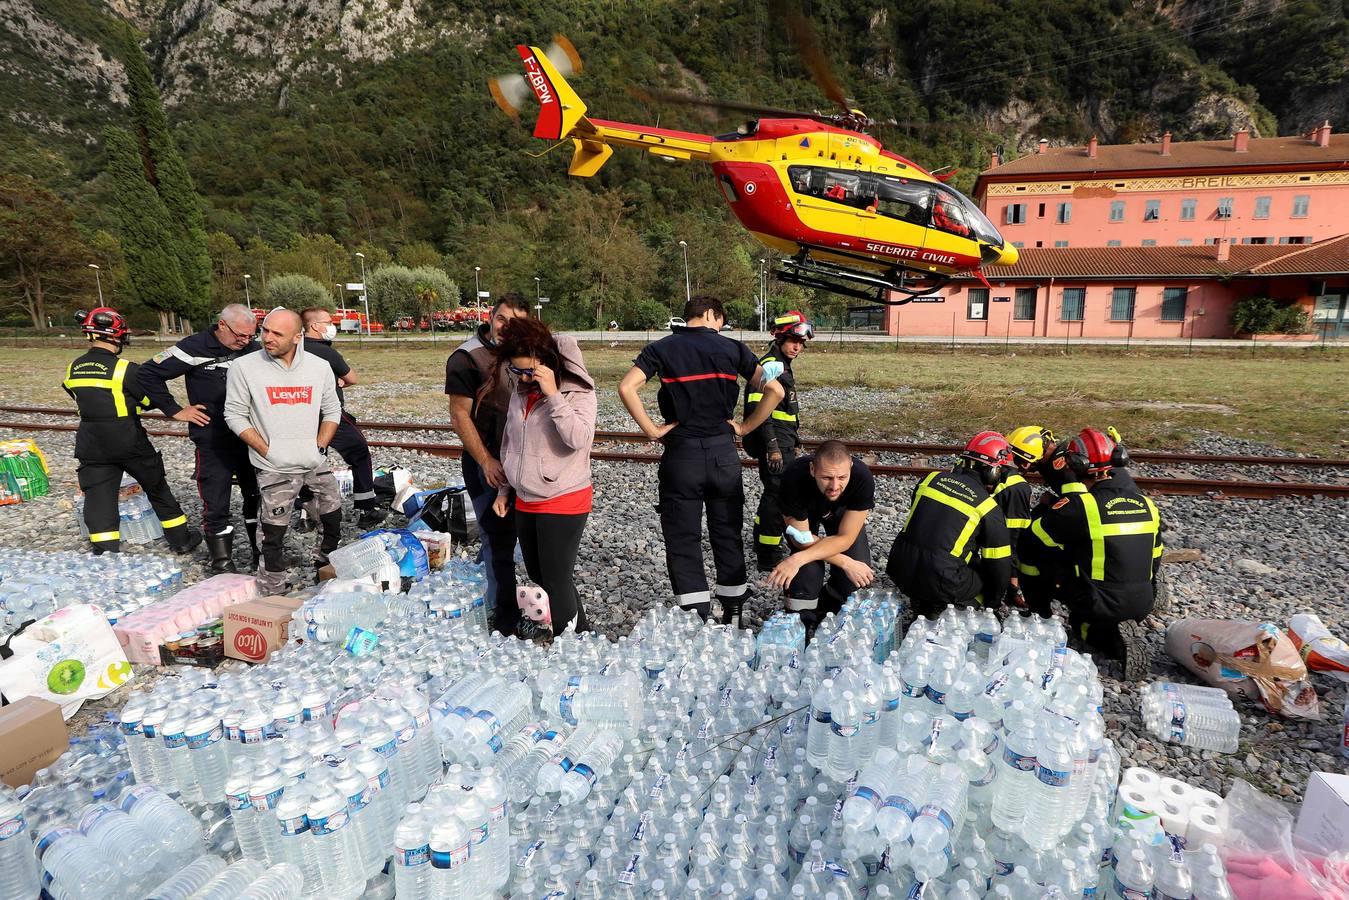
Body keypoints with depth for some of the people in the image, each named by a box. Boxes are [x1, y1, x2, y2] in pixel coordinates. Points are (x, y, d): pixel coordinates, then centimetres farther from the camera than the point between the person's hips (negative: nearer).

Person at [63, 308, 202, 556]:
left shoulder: (73, 369, 2)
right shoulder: (126, 369, -17)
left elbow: (82, 399, 16)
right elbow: (154, 399, -9)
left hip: (91, 447, 4)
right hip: (129, 443, -4)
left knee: (99, 499, 5)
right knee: (158, 489, 13)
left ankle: (105, 554, 2)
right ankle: (181, 539, 23)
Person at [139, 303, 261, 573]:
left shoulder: (253, 349, 3)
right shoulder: (195, 347, -10)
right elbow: (149, 373, -5)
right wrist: (175, 410, -6)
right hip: (213, 441, -4)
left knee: (257, 496, 11)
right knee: (216, 504, 1)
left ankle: (262, 551, 23)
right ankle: (222, 562, 12)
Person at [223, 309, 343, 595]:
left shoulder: (320, 367, 0)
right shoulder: (244, 367, -8)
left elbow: (332, 410, 9)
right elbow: (235, 414, -4)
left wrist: (320, 446, -2)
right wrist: (266, 450, -10)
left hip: (316, 464, 4)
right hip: (274, 469, -4)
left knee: (332, 518, 16)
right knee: (274, 532, -1)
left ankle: (326, 569, 40)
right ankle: (271, 594, 16)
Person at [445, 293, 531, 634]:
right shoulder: (467, 358, -11)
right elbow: (459, 417, -12)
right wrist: (486, 462, -16)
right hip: (486, 463, -6)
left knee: (505, 532, 17)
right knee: (497, 538, -1)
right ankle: (505, 612, 11)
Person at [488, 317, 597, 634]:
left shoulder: (576, 390, -14)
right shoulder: (520, 391, 6)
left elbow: (579, 438, -30)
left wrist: (552, 394, -29)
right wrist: (504, 489, 17)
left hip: (563, 502, -8)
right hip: (525, 502, 8)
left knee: (557, 582, -3)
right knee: (539, 577, 17)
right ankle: (581, 633, 35)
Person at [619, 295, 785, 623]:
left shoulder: (661, 349, 2)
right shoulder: (732, 348, 3)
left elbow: (626, 388, -13)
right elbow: (774, 390, -3)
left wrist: (651, 430, -6)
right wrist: (745, 427, 5)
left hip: (681, 452, -1)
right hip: (723, 451, 2)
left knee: (683, 540, 7)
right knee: (728, 535, 15)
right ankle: (733, 615, 25)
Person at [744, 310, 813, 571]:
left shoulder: (783, 366, 17)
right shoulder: (769, 366, -16)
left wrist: (792, 442, 26)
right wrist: (772, 447, -23)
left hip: (784, 443, 10)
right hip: (774, 444, -10)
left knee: (774, 492, 21)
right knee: (778, 495, -7)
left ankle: (762, 540, 37)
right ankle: (768, 557, 0)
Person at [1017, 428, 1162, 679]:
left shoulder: (1077, 506, -19)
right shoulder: (1146, 504, 2)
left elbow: (1031, 543, -12)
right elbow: (1154, 558, 14)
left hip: (1100, 605, -7)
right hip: (1143, 604, 7)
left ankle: (1115, 641, -1)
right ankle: (1131, 630, 8)